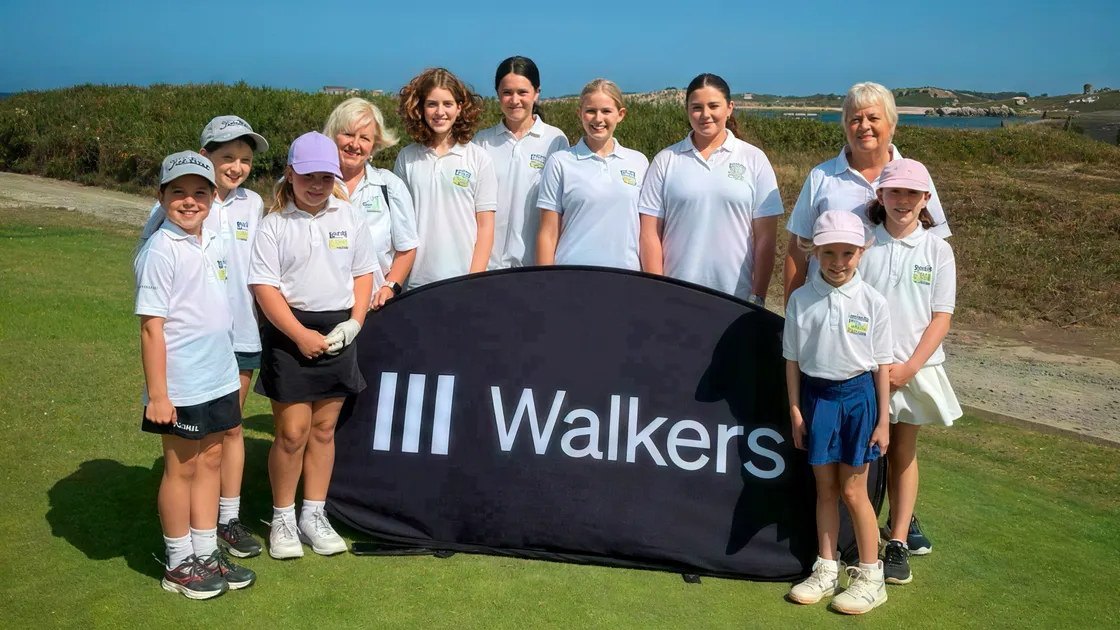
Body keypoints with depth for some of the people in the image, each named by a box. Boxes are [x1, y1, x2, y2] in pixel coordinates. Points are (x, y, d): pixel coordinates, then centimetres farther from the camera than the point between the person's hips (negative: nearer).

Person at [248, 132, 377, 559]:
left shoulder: (348, 217, 6)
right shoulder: (274, 224, -5)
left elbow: (363, 272, 10)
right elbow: (264, 287, -9)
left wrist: (354, 323, -3)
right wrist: (301, 335, -15)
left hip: (338, 332, 3)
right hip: (289, 334, -3)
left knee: (323, 429, 10)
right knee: (292, 432, -2)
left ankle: (314, 515, 22)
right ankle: (282, 518, 16)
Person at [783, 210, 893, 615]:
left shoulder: (872, 302, -6)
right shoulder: (801, 300, -3)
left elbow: (882, 364, -2)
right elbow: (793, 359, 3)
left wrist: (883, 419, -2)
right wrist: (795, 410, 2)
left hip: (858, 395, -2)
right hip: (817, 394, 2)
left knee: (853, 491, 2)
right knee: (825, 488, 10)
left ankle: (870, 577, 17)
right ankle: (826, 571, 24)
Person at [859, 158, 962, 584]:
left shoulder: (937, 249, -1)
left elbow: (941, 317, -2)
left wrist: (909, 367, -11)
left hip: (913, 368, 0)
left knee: (903, 451, 8)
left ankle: (897, 542, 15)